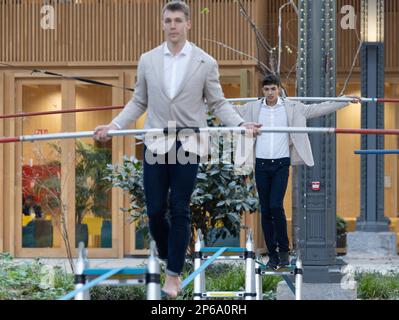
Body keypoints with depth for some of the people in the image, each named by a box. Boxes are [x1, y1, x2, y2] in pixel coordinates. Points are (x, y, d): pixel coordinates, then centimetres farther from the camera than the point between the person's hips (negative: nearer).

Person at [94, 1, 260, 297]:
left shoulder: (206, 63, 1)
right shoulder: (148, 61, 7)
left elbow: (218, 103, 3)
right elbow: (139, 103, 12)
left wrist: (241, 124, -12)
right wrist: (113, 126, 1)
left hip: (188, 145, -2)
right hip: (156, 144, 2)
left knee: (179, 211, 0)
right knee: (155, 210, 2)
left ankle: (174, 274, 8)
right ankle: (167, 255, 28)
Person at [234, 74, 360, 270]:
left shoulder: (291, 108, 3)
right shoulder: (253, 109, 7)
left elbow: (317, 109, 5)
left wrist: (346, 101, 2)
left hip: (281, 164, -2)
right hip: (261, 165, 2)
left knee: (276, 206, -15)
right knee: (265, 211, 3)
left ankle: (284, 249, 1)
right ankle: (272, 254, 11)